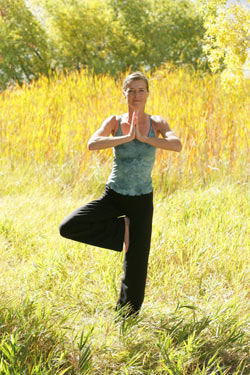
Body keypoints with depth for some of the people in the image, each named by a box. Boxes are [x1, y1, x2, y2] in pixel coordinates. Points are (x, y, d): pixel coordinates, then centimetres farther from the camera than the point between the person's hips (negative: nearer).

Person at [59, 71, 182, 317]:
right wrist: (127, 137, -25)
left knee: (136, 263, 3)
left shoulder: (156, 123, -2)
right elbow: (92, 144, -21)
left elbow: (177, 145, -21)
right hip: (113, 196, 0)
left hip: (142, 201, 0)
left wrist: (143, 138, -23)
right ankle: (122, 230, -3)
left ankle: (127, 316, 23)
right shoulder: (115, 122, -3)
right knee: (68, 228, -21)